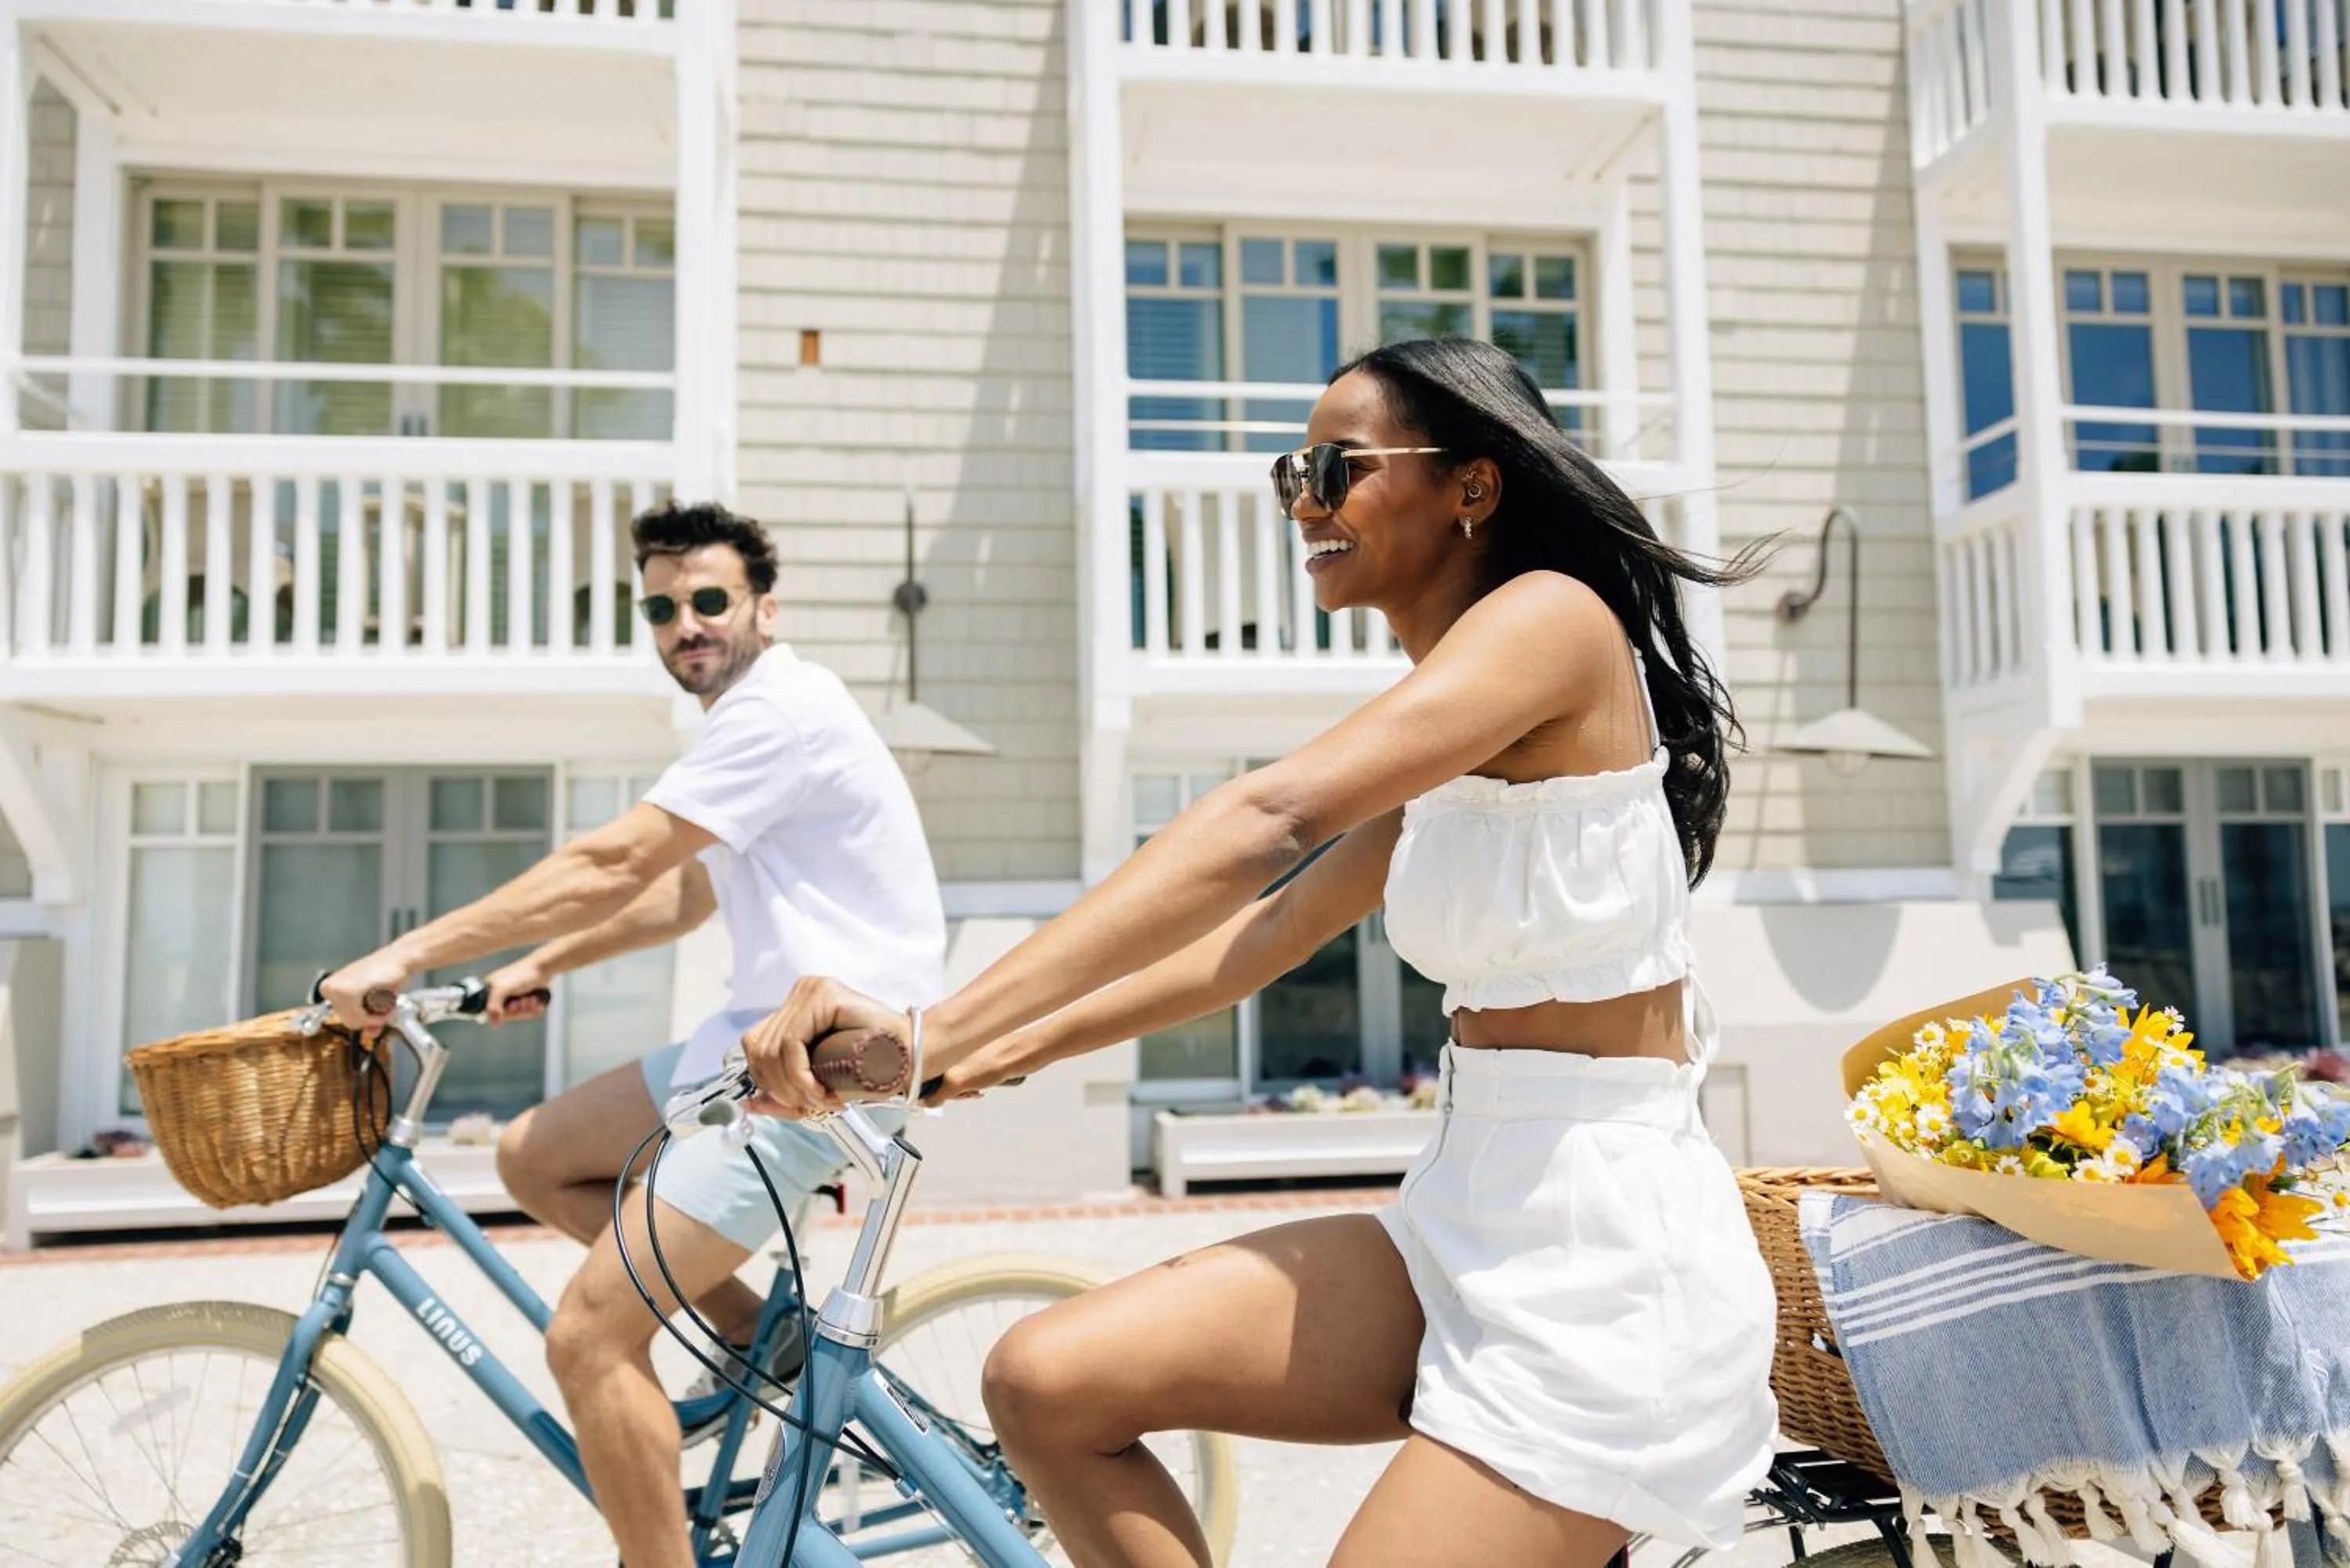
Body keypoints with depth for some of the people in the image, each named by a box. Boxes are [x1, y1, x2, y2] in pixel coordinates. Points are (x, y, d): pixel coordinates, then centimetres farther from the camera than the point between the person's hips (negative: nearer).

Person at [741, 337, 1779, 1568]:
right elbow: (1273, 929, 13)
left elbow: (1265, 824, -27)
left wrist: (941, 1025, -33)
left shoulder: (1554, 617, -14)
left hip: (1606, 1250, -8)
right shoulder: (1444, 748, 16)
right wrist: (1001, 1051, 6)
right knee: (1046, 1381, -4)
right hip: (1472, 1224, 8)